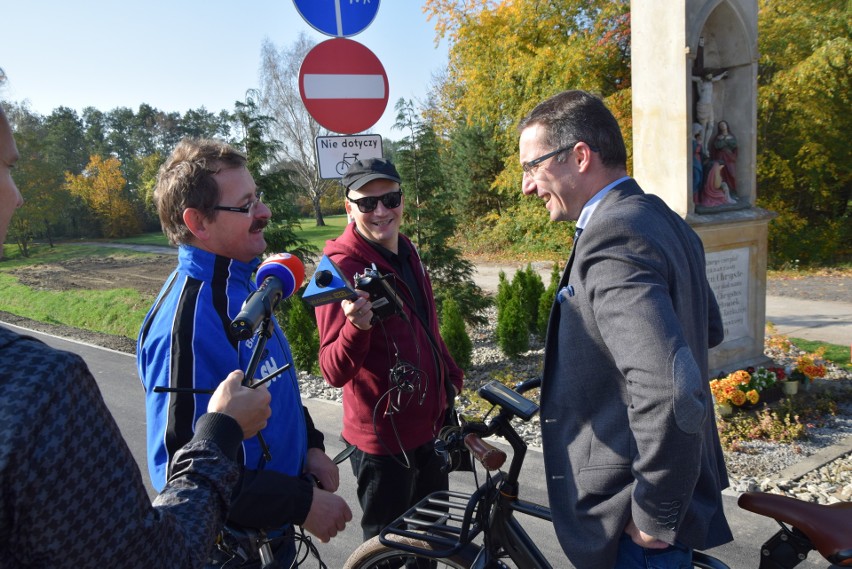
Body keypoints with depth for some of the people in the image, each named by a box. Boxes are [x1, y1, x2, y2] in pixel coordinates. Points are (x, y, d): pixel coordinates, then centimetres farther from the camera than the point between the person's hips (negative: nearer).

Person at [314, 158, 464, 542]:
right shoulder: (342, 267, -20)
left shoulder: (407, 254, 5)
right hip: (383, 441, -8)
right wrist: (356, 327, -44)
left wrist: (451, 378, 16)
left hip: (428, 431, 8)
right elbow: (334, 372, -26)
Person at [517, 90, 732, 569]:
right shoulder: (663, 220, 6)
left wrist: (655, 518, -23)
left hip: (633, 529, -9)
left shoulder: (613, 238, -26)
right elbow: (710, 328, 19)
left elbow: (670, 394, -37)